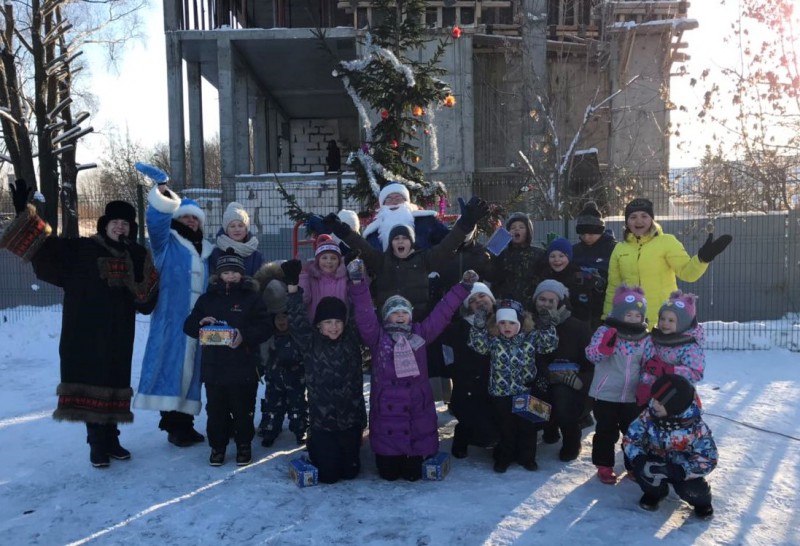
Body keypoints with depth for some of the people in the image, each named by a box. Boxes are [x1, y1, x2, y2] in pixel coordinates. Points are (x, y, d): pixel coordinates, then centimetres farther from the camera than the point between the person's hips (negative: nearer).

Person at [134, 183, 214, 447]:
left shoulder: (205, 251, 20)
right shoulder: (167, 243, 6)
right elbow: (156, 222, -14)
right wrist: (162, 196, -27)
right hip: (171, 318, -5)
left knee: (190, 369, 8)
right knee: (171, 365, -10)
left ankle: (183, 422, 17)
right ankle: (174, 423, -5)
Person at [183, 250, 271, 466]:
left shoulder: (252, 298, 2)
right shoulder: (207, 298, 11)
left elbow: (264, 328, -6)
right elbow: (188, 327, 9)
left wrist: (245, 336, -23)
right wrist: (201, 323, -13)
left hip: (243, 367, -2)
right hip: (213, 366, 3)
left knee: (243, 409, 5)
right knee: (216, 409, 8)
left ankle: (244, 445, 22)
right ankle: (217, 446, 24)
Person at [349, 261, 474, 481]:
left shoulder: (420, 333, 10)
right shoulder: (377, 337, 3)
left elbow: (442, 312, 7)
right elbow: (364, 314, -10)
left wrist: (463, 288, 2)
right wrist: (358, 283, -22)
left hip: (417, 407, 2)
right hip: (386, 408, -2)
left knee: (413, 473, 9)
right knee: (388, 473, 7)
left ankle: (413, 461, 44)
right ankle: (388, 460, 41)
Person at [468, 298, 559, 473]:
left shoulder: (531, 337, -4)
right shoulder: (493, 340, -4)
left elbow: (549, 345, -9)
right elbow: (479, 346, -17)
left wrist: (547, 328, -24)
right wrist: (479, 328, -30)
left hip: (526, 392, 1)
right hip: (501, 393, -1)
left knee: (528, 427, 11)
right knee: (506, 428, 11)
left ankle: (526, 457, 29)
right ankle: (504, 457, 29)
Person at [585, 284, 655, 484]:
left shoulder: (645, 338, 0)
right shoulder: (605, 331, -11)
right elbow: (592, 355, -19)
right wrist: (605, 345, -38)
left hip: (633, 396, 4)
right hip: (606, 394, -3)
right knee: (606, 432, 7)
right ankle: (604, 466, 22)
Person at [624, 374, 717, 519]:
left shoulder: (696, 426, -26)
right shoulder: (649, 416, -20)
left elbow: (708, 459, -25)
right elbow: (630, 439, -12)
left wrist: (677, 472, -37)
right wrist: (640, 461, -33)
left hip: (683, 470, -1)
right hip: (656, 463, 1)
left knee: (692, 489, -28)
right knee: (641, 471, -29)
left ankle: (701, 501, 13)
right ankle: (654, 492, 8)